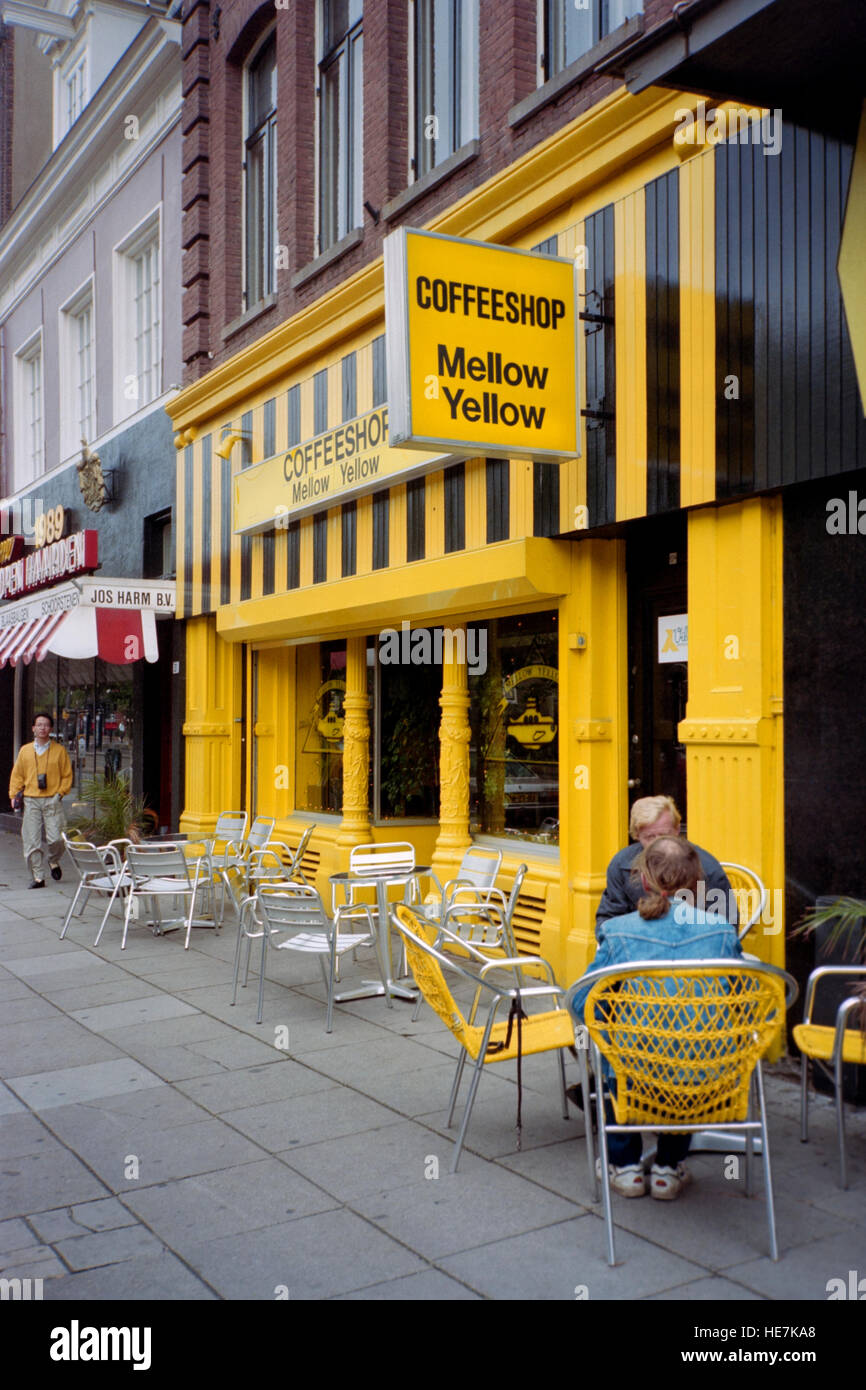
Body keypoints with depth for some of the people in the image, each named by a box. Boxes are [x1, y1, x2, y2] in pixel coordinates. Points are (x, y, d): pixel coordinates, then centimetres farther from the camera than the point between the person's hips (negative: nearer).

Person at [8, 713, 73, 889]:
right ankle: (38, 877, 7)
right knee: (31, 841, -2)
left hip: (52, 801, -1)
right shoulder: (25, 750, 9)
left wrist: (60, 792, -3)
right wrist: (14, 795, 4)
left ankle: (53, 861, 23)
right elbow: (17, 775, 14)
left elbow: (67, 775, 8)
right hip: (31, 801, 2)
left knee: (56, 838, -9)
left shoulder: (59, 750, 4)